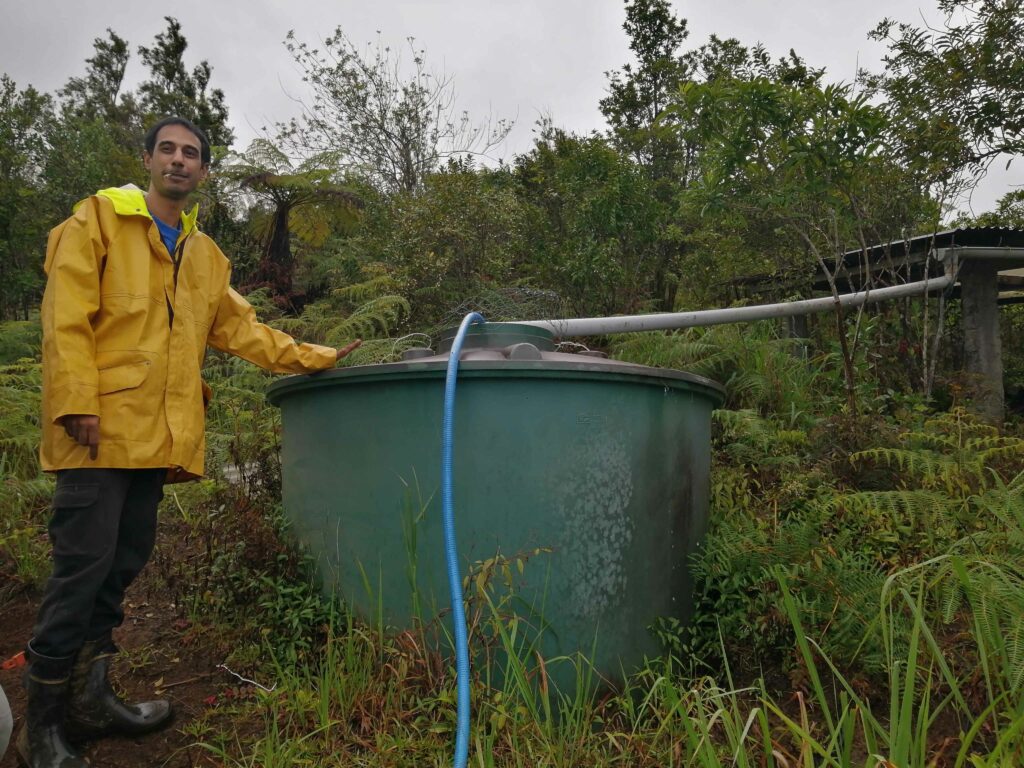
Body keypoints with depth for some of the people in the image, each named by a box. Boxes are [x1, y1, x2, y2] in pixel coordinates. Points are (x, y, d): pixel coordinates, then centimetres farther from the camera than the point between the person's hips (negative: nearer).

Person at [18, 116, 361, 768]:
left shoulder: (207, 256, 21)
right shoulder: (98, 219, 3)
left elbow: (241, 330, 21)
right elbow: (66, 317, -7)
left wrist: (316, 357, 17)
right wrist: (76, 403, -16)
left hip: (159, 437, 6)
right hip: (102, 427, -6)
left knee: (124, 563, 11)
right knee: (84, 563, -5)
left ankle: (90, 698, 25)